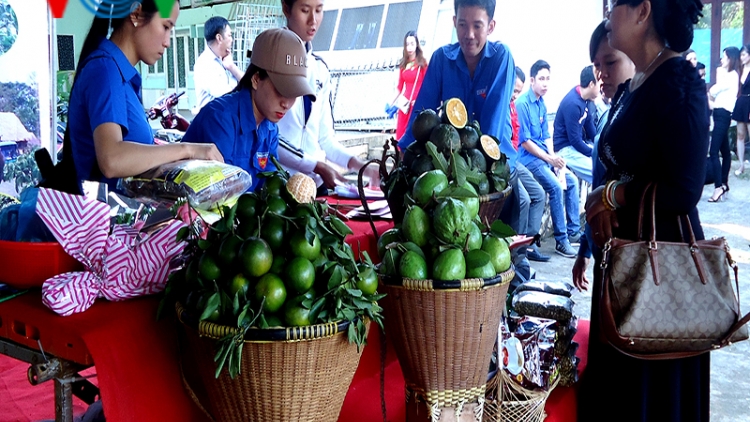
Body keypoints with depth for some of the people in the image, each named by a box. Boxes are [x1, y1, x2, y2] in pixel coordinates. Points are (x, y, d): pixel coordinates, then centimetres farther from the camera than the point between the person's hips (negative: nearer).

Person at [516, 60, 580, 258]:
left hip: (545, 157, 9)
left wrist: (554, 157, 0)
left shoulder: (541, 104, 13)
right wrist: (550, 159, -16)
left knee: (571, 181, 5)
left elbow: (546, 136, 16)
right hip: (529, 158, -9)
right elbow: (524, 141, -17)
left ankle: (573, 231, 12)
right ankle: (561, 240, -16)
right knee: (556, 186, -23)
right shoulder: (522, 103, -14)